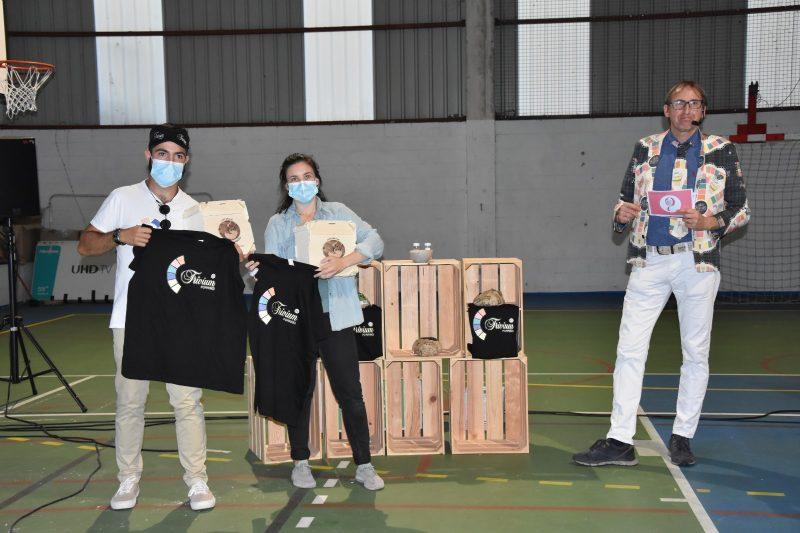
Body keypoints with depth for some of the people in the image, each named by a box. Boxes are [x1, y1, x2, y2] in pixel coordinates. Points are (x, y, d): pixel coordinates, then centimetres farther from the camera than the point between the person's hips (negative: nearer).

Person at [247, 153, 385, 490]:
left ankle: (364, 465, 11)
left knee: (350, 392, 1)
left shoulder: (337, 212, 10)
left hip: (335, 315, 0)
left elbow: (375, 241, -2)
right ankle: (300, 462, 23)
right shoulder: (277, 224, 10)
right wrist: (260, 271, -23)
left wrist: (345, 261, -19)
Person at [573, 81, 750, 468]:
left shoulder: (721, 150, 4)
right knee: (629, 349, -2)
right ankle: (620, 441, 3)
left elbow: (741, 209, 4)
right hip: (649, 262, 2)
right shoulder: (646, 148, 10)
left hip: (698, 262, -1)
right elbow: (626, 198, 16)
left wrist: (710, 222, -14)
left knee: (695, 353, 6)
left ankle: (682, 438, 20)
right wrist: (622, 212, -7)